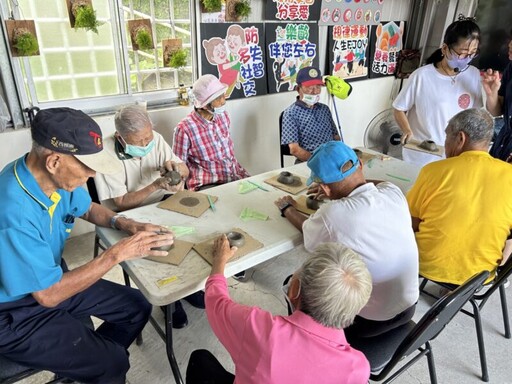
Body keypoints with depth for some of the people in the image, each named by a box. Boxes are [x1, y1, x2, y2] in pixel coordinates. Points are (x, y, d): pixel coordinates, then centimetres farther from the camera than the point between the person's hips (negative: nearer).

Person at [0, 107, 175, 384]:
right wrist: (118, 253, -27)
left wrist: (126, 224, -9)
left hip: (50, 281, 8)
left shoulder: (58, 177, -12)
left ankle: (90, 361, 25)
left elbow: (88, 209, 10)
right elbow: (49, 295, -27)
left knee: (137, 307, 7)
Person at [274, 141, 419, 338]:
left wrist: (287, 208, 13)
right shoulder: (394, 192, -15)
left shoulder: (332, 214, -30)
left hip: (369, 320, -5)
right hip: (407, 307, 6)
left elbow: (308, 229, -6)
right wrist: (336, 189, 18)